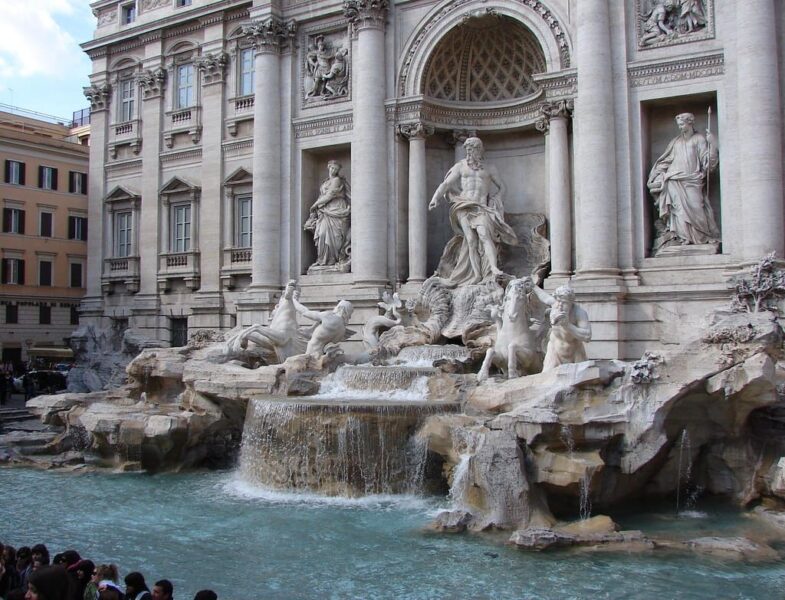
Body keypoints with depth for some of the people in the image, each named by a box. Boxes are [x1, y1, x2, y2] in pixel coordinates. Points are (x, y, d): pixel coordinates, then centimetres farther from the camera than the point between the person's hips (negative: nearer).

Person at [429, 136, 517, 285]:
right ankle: (477, 277, -15)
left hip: (481, 207, 0)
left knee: (484, 234, -25)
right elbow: (446, 184, 7)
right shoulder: (460, 166, 13)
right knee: (471, 240, -12)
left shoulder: (489, 168, 14)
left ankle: (494, 268, -39)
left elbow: (502, 187, 20)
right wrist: (435, 198, -8)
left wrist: (495, 200, 3)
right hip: (464, 206, 1)